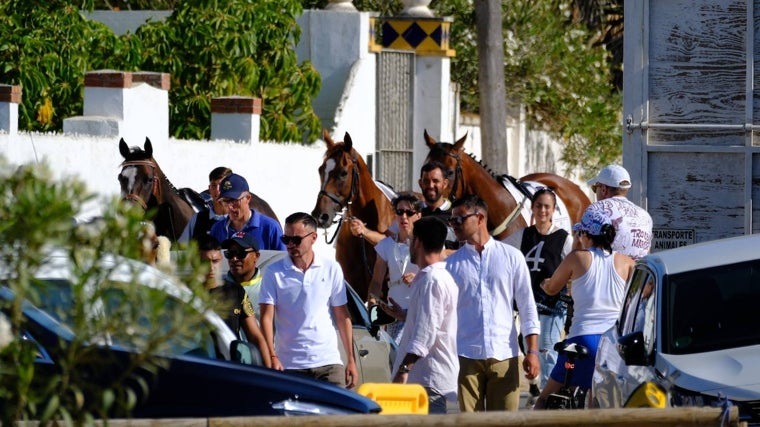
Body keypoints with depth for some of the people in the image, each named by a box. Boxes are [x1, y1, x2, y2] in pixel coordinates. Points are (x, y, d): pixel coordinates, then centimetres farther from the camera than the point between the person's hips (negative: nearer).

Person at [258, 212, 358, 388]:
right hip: (289, 365, -1)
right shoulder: (274, 273, 2)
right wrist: (271, 357, -17)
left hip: (328, 361, 1)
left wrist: (351, 360, 8)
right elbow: (267, 317, -3)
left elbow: (342, 317, 11)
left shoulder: (331, 269, 8)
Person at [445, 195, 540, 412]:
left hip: (504, 356, -1)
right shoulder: (452, 264, 7)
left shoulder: (512, 257, 5)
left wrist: (533, 351, -2)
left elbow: (527, 306, 5)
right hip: (466, 356, 1)